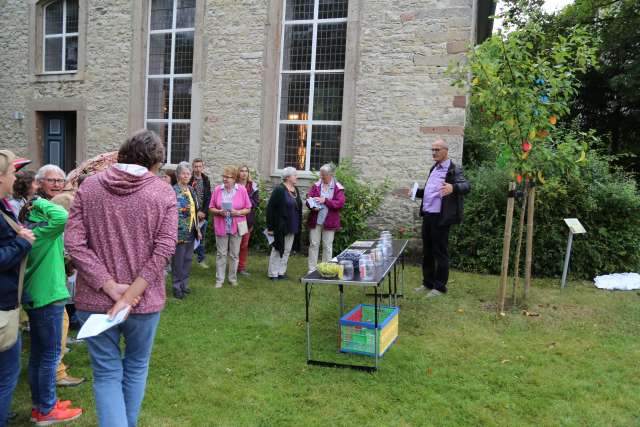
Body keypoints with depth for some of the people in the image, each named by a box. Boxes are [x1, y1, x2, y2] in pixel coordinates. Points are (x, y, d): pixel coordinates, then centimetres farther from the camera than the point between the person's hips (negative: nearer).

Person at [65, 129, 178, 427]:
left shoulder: (89, 186, -1)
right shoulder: (164, 192, -5)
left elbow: (74, 243, -10)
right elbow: (163, 250, -15)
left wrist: (111, 288, -11)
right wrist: (129, 296, -14)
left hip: (95, 301, 0)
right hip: (144, 301, 0)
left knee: (107, 375, 12)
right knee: (136, 368, 21)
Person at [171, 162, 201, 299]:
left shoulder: (191, 190, 11)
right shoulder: (173, 191, -11)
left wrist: (198, 229, 17)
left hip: (191, 231, 7)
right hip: (179, 231, -7)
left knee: (188, 259, 14)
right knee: (178, 260, 1)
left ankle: (184, 284, 26)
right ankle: (177, 287, 12)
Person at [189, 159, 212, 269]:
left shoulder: (206, 180, 9)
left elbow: (208, 198, 7)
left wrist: (204, 212, -4)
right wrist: (197, 212, -10)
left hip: (203, 214, 4)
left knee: (201, 238, 10)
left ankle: (201, 259, 19)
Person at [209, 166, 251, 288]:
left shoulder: (242, 190, -4)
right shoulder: (217, 189, -1)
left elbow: (248, 209, 1)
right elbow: (211, 208, 5)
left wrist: (238, 212, -16)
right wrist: (219, 212, -15)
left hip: (236, 227, 0)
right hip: (221, 227, 0)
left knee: (234, 254, 9)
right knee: (221, 254, 6)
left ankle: (233, 278, 22)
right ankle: (219, 279, 15)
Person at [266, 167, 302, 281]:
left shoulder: (295, 190, 9)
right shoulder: (279, 190, -14)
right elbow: (270, 208, -15)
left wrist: (298, 226, 13)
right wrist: (270, 227, -16)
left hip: (292, 227, 7)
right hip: (280, 227, -7)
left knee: (287, 251, 12)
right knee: (277, 250, 3)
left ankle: (281, 272, 22)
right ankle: (273, 274, 13)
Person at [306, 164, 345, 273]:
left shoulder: (338, 188, -3)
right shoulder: (316, 186, 4)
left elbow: (340, 203, -12)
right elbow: (308, 199, 2)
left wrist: (325, 201, -19)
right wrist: (313, 206, -19)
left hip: (329, 222, -2)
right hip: (315, 220, 2)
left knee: (327, 246, 7)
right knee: (313, 244, 7)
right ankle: (312, 270, 15)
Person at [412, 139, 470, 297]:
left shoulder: (453, 170, -9)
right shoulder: (434, 169, 17)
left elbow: (466, 186, -24)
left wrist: (453, 187, -43)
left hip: (440, 217, -8)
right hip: (427, 215, 8)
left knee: (440, 253, 1)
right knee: (427, 252, 14)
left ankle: (440, 287, 11)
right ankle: (428, 283, 25)